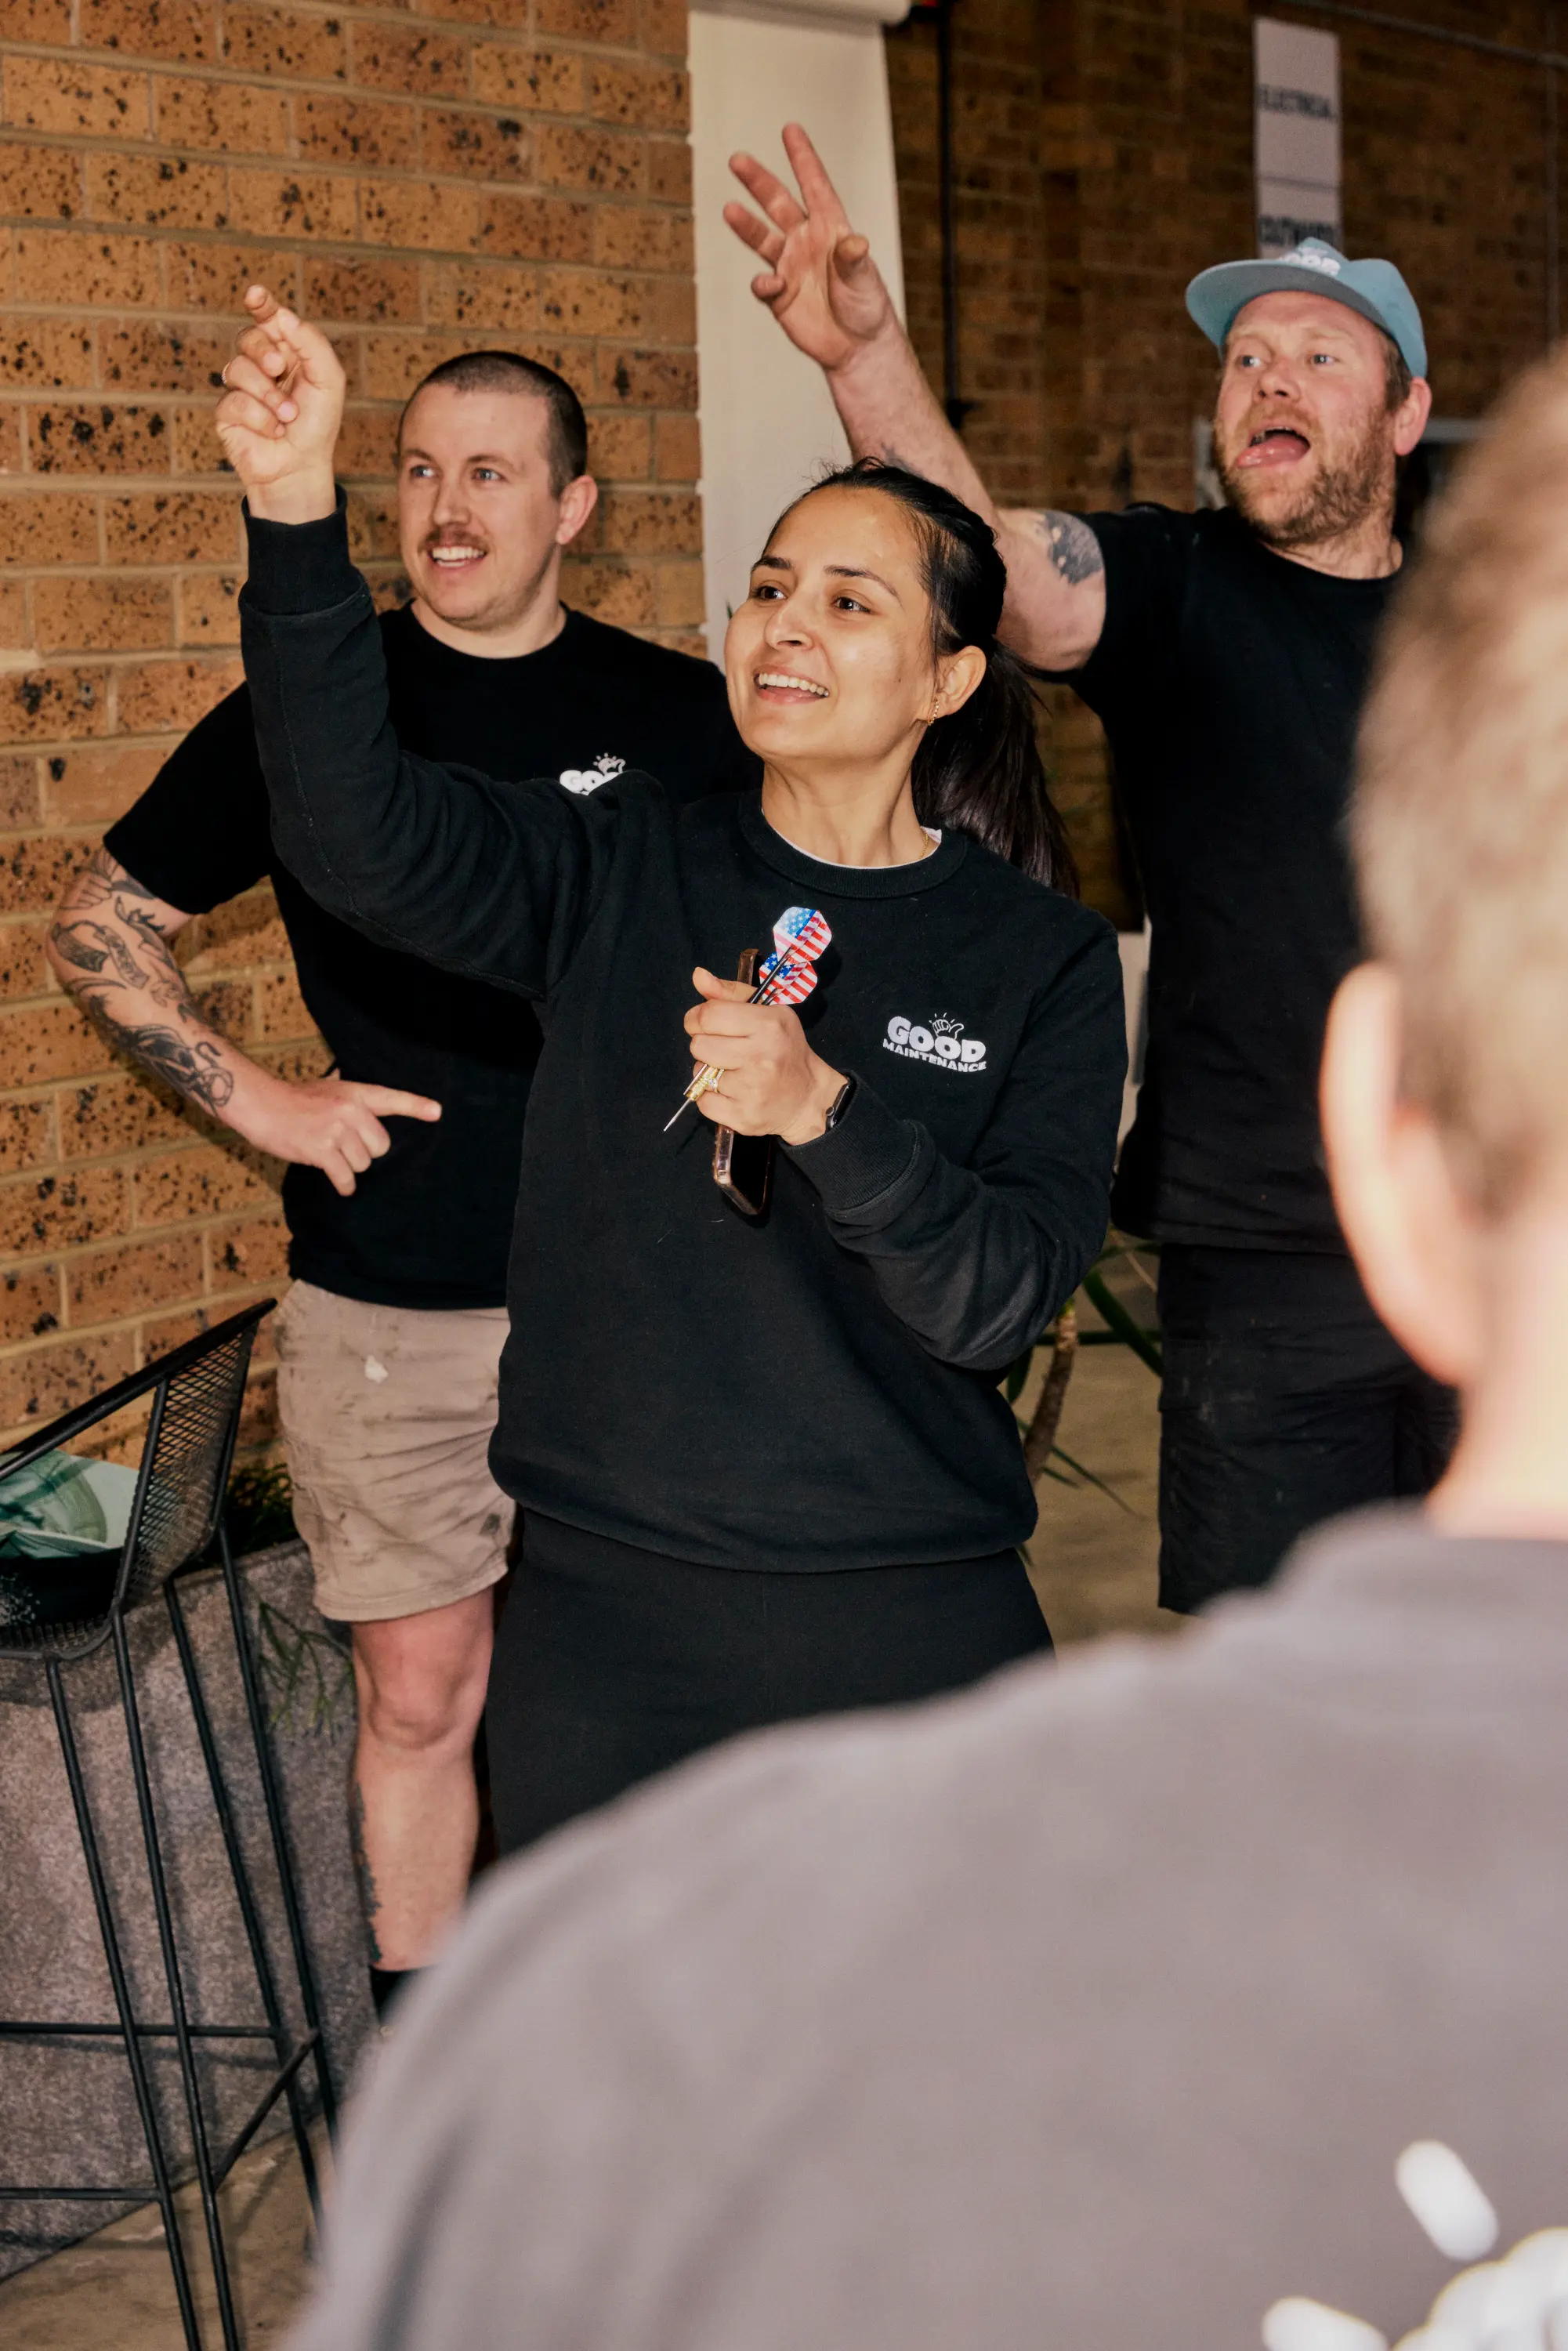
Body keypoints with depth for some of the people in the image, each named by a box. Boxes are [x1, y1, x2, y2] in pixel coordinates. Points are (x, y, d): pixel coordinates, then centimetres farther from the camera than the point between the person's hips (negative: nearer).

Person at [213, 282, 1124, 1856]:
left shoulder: (1041, 961, -1)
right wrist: (296, 515, -28)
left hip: (908, 1622, -1)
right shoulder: (626, 882, 2)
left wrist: (824, 1113, -26)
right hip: (604, 1615, 1)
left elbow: (1005, 1298, -10)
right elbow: (362, 831, -16)